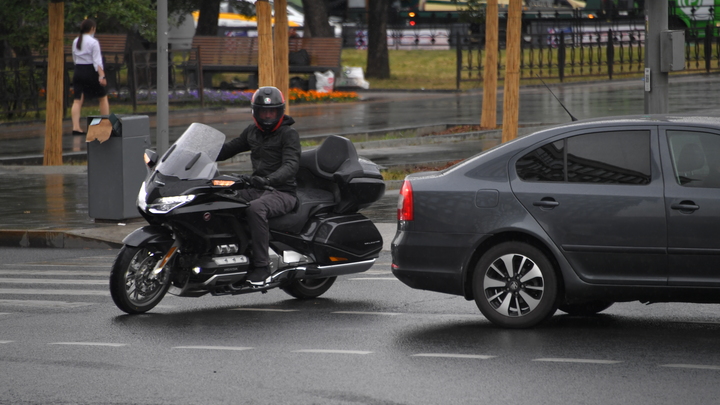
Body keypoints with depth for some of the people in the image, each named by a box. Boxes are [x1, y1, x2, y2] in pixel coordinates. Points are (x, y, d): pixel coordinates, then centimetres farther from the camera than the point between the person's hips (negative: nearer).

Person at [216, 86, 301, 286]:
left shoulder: (289, 134, -5)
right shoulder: (252, 131, 16)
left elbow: (291, 165, -19)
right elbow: (229, 148, 24)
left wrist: (269, 179, -38)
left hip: (282, 192, -7)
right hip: (257, 189, 7)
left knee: (255, 209, -37)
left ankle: (261, 267, -35)